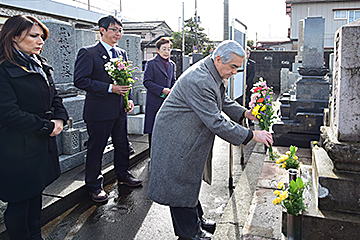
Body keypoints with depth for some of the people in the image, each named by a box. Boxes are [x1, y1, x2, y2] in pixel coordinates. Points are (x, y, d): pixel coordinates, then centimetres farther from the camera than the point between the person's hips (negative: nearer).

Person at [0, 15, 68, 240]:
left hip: (43, 144, 8)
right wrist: (46, 127, -16)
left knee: (36, 194, 20)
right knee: (19, 202, 6)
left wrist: (60, 118, -4)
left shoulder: (41, 66, 11)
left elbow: (54, 97, 15)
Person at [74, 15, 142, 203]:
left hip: (120, 110, 7)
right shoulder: (88, 53, -9)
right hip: (99, 111, -7)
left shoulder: (122, 53, 12)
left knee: (123, 145, 18)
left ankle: (123, 175, 38)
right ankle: (94, 186, 21)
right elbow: (80, 80, -17)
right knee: (95, 150, 5)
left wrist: (129, 98, 6)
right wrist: (109, 88, -21)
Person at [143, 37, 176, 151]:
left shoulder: (172, 64, 15)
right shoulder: (151, 63, -3)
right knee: (153, 131, 1)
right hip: (155, 102, -5)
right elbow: (147, 82, -9)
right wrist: (162, 90, -16)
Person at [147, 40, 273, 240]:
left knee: (190, 179, 22)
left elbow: (223, 101, 15)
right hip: (176, 140, -10)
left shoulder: (213, 74, 1)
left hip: (191, 138, 10)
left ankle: (196, 218, 41)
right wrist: (252, 135, -26)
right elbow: (215, 123, -32)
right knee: (181, 183, 5)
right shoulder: (198, 81, -32)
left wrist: (244, 113, -1)